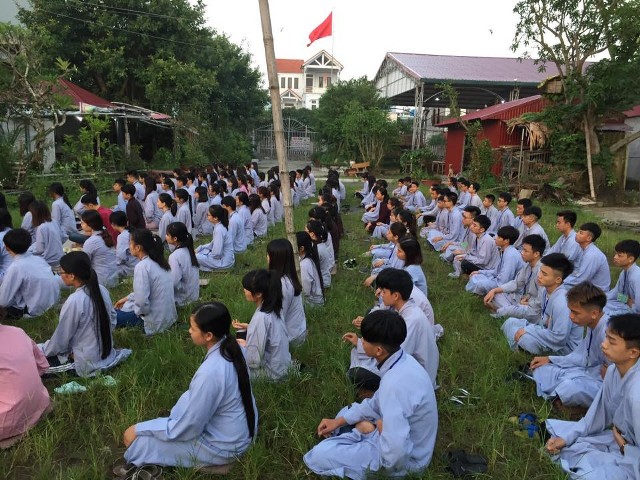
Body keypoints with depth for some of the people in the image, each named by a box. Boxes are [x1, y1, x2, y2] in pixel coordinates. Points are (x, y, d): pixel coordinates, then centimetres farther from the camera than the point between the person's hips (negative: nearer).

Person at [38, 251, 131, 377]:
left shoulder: (74, 301, -26)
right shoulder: (102, 290, -6)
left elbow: (60, 341, -14)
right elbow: (112, 321, 7)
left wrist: (38, 349, 3)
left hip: (88, 364, -7)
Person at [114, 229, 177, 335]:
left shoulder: (142, 266, -21)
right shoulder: (158, 262, 5)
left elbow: (142, 301, -25)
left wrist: (137, 311, -6)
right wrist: (127, 298, 20)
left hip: (155, 323, -9)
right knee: (122, 307, 26)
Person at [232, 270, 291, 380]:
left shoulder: (261, 317, -29)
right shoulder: (272, 308, -6)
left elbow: (254, 360, -26)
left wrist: (242, 345, -9)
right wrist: (249, 327, 2)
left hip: (271, 371, -8)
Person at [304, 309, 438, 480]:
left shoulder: (395, 384, -36)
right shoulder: (401, 360, -7)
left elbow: (395, 454, -37)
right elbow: (377, 402, 7)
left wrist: (381, 428, -17)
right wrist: (339, 421, 5)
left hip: (404, 457, -8)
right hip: (408, 441, 9)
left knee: (319, 455, -13)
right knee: (346, 413, 23)